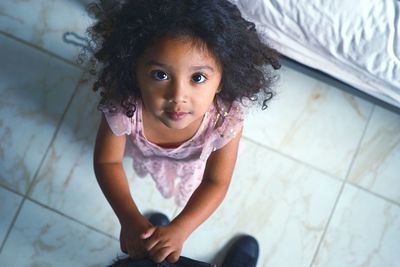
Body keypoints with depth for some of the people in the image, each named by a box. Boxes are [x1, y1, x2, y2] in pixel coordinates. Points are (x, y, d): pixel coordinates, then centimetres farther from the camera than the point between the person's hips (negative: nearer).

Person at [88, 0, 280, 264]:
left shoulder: (227, 119, -46)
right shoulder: (123, 108, -46)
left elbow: (216, 183, -30)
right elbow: (107, 161, -26)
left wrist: (179, 229, -43)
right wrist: (130, 218, -38)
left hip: (195, 156, 0)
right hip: (142, 148, 0)